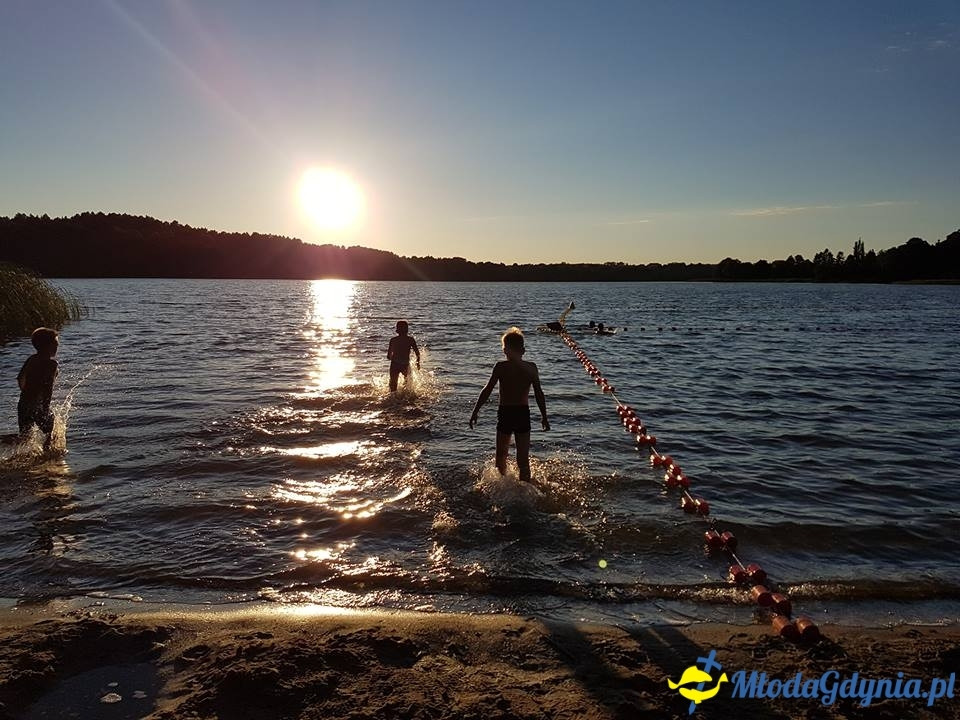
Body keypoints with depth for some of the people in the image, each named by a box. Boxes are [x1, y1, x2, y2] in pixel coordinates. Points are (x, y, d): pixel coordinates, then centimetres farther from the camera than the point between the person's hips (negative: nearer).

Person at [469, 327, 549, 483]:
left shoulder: (501, 367, -9)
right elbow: (539, 394, -1)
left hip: (506, 413, -2)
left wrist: (475, 412, 0)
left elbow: (487, 390, -7)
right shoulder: (531, 368, -2)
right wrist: (544, 416, 10)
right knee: (523, 459, 8)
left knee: (501, 455, 18)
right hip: (523, 414, 2)